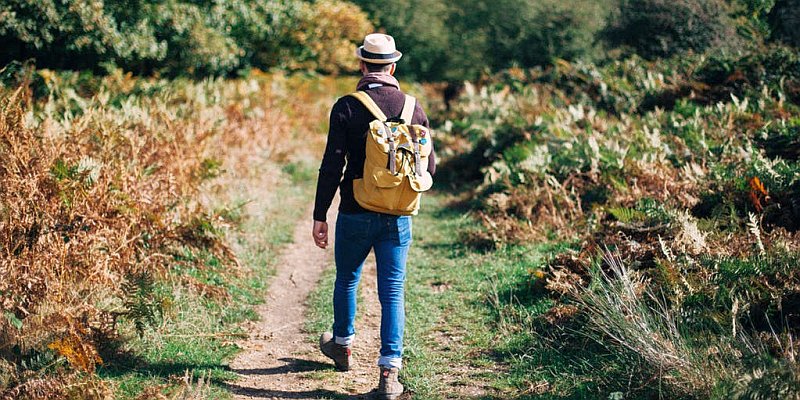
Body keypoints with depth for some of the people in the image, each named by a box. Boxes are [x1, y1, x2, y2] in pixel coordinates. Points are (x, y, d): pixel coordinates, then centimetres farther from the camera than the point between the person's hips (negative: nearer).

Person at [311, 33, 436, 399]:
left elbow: (331, 166, -11)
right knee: (392, 291, 3)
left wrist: (319, 216, -5)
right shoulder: (413, 108, 1)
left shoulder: (346, 108, -9)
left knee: (346, 280, 21)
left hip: (355, 215, -1)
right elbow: (429, 167, 5)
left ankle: (342, 346, 41)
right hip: (398, 217, 2)